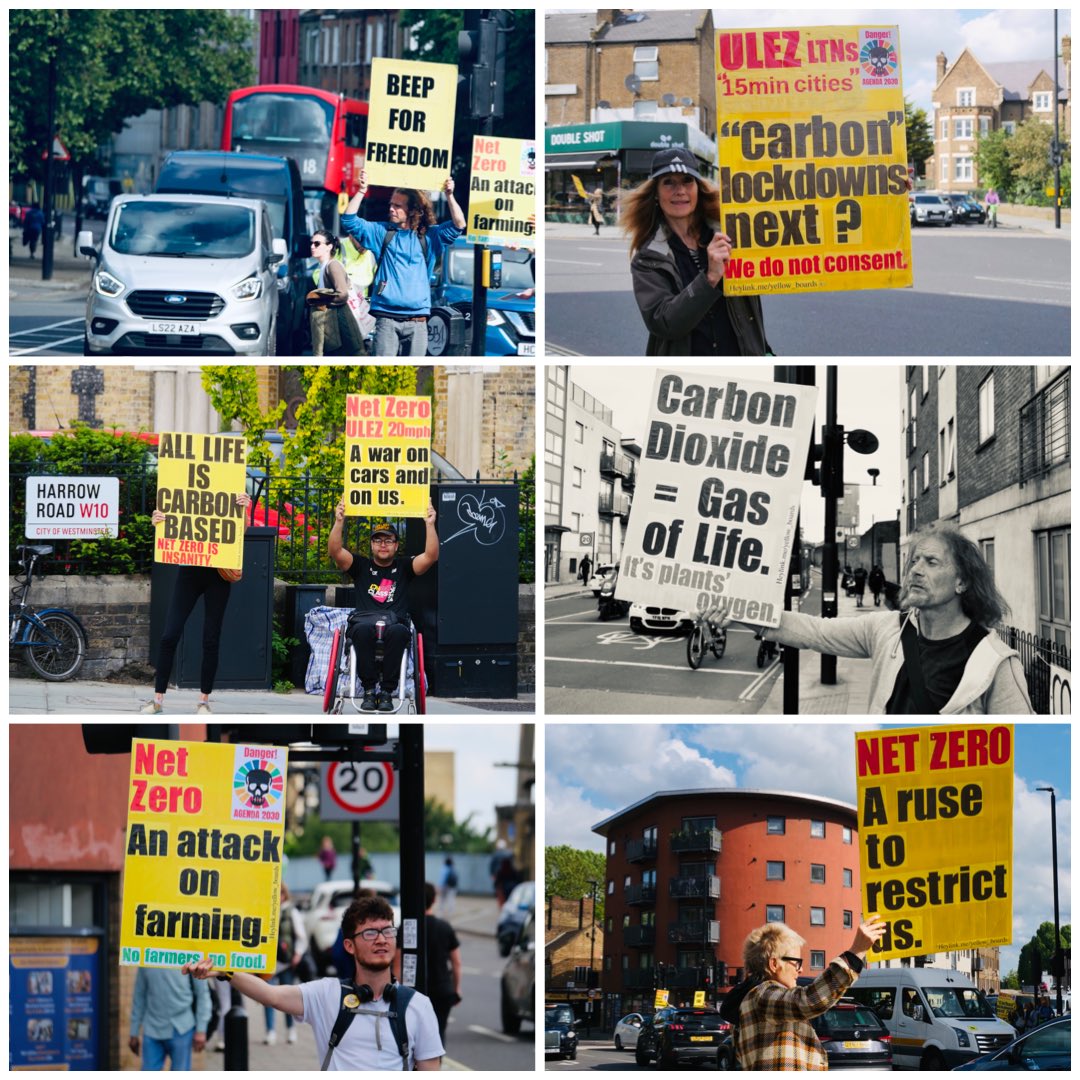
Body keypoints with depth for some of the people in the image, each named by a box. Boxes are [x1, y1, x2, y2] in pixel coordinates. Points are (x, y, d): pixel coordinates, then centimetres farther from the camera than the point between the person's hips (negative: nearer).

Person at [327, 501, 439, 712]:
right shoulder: (361, 566, 20)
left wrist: (430, 525, -3)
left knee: (398, 631, -38)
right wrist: (339, 522, -6)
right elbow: (335, 552, 5)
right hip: (364, 621, 0)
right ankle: (369, 690, -29)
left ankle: (387, 692, -30)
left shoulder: (404, 568, 20)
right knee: (363, 630, -39)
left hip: (395, 623, 0)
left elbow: (431, 556, 5)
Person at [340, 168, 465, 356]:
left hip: (417, 319, 0)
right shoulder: (382, 232, 11)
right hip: (387, 317, 0)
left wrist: (449, 196, -17)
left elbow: (458, 225, -4)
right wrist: (361, 191, -9)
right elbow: (349, 221, 3)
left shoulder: (428, 237, 8)